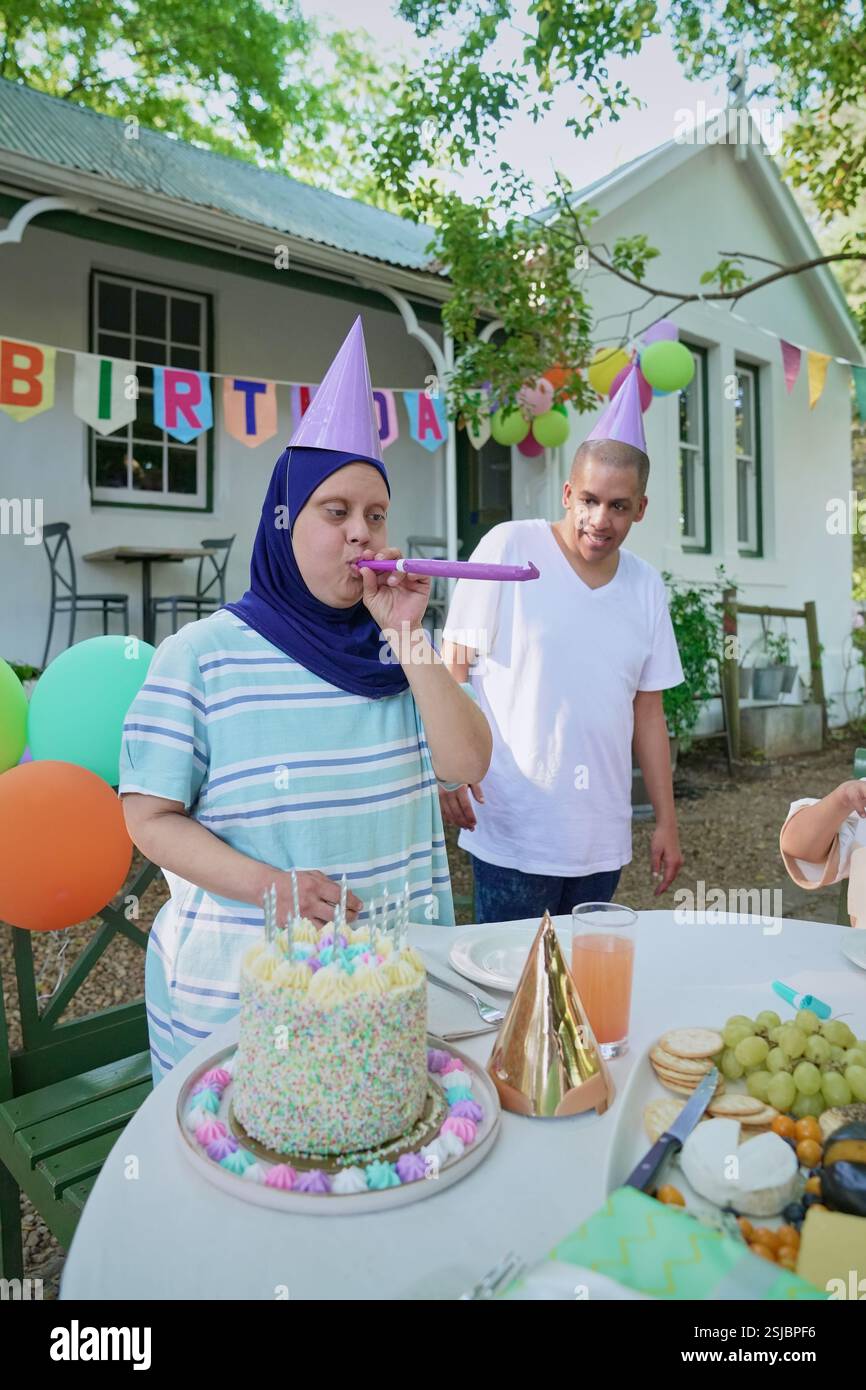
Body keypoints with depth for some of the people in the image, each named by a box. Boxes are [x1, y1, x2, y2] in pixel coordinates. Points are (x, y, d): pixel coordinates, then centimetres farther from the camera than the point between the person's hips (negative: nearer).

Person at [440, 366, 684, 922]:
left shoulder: (647, 585, 7)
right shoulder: (509, 548, -7)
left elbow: (648, 711, 12)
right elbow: (453, 668, -5)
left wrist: (667, 821, 12)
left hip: (603, 838, 5)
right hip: (512, 832, -4)